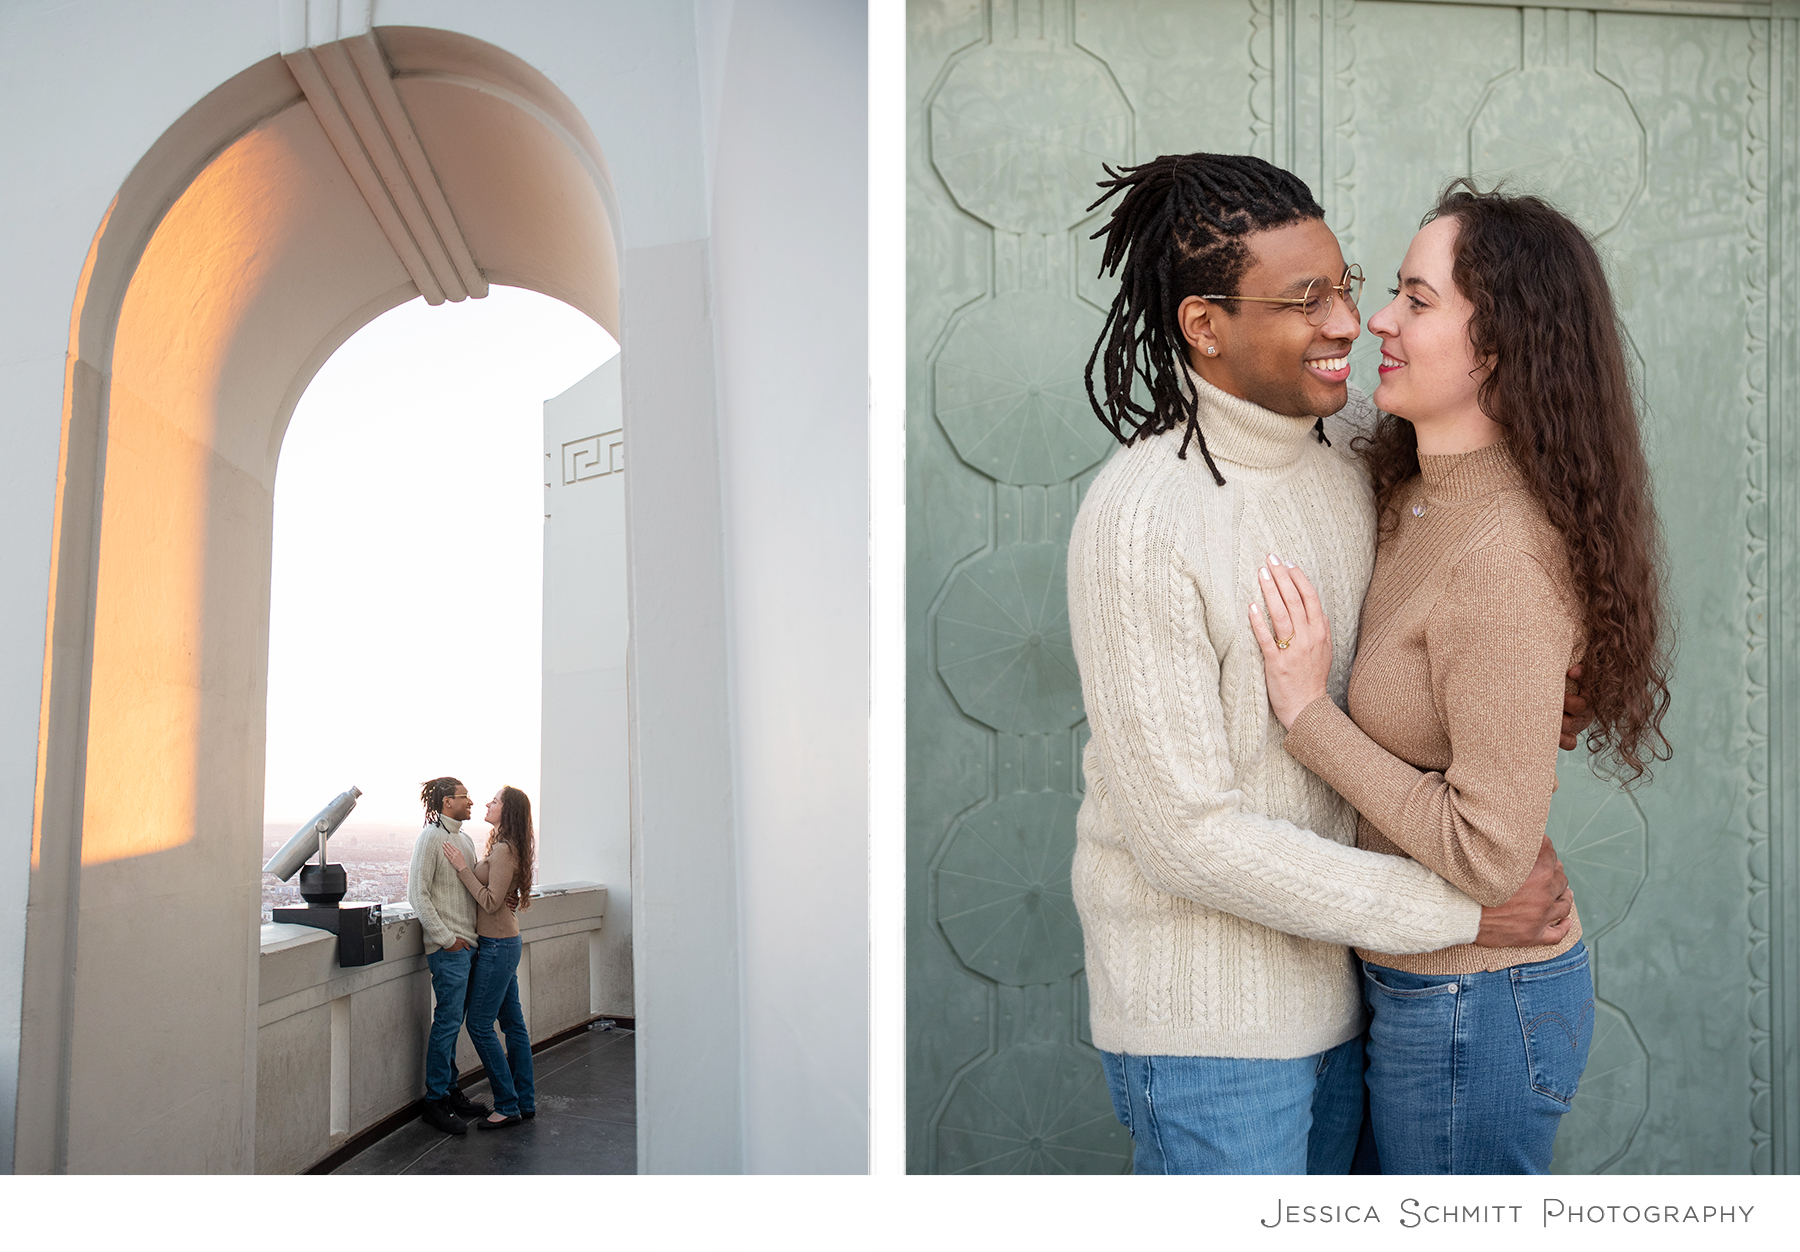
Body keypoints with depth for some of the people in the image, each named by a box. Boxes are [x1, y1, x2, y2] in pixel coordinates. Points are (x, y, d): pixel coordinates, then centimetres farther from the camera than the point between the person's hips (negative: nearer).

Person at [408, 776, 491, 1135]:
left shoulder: (464, 839, 16)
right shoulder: (430, 837, -9)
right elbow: (417, 894, -13)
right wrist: (446, 938, -14)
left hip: (468, 944, 8)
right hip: (448, 948, -8)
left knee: (453, 1022, 14)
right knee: (447, 1022, -4)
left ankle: (449, 1090, 23)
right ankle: (435, 1102, 4)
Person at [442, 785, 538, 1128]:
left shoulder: (503, 849, -18)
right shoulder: (504, 847, 12)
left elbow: (491, 902, -21)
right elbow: (489, 891, 14)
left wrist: (463, 868, -19)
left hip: (498, 945, -10)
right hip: (504, 944, 10)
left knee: (480, 1025, -4)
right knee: (513, 1022, 12)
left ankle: (508, 1106, 3)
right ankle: (526, 1102, 18)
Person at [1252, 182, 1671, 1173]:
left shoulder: (1504, 560, -28)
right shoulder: (1416, 501, 1)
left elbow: (1489, 852, -26)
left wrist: (1308, 712, -23)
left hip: (1469, 1010, -9)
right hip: (1410, 974, 9)